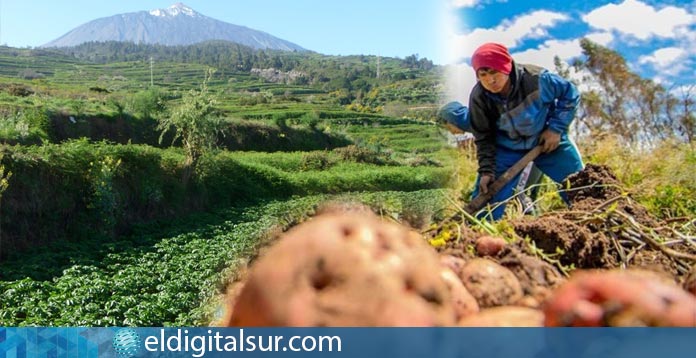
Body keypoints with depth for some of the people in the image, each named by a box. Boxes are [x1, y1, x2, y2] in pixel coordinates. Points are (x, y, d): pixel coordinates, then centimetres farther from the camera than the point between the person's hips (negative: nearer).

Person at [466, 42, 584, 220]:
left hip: (547, 139, 0)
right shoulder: (479, 97, -24)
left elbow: (570, 94, -9)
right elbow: (484, 138, -9)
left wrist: (556, 127, -16)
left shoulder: (536, 78, -29)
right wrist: (486, 170, -17)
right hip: (507, 147, 0)